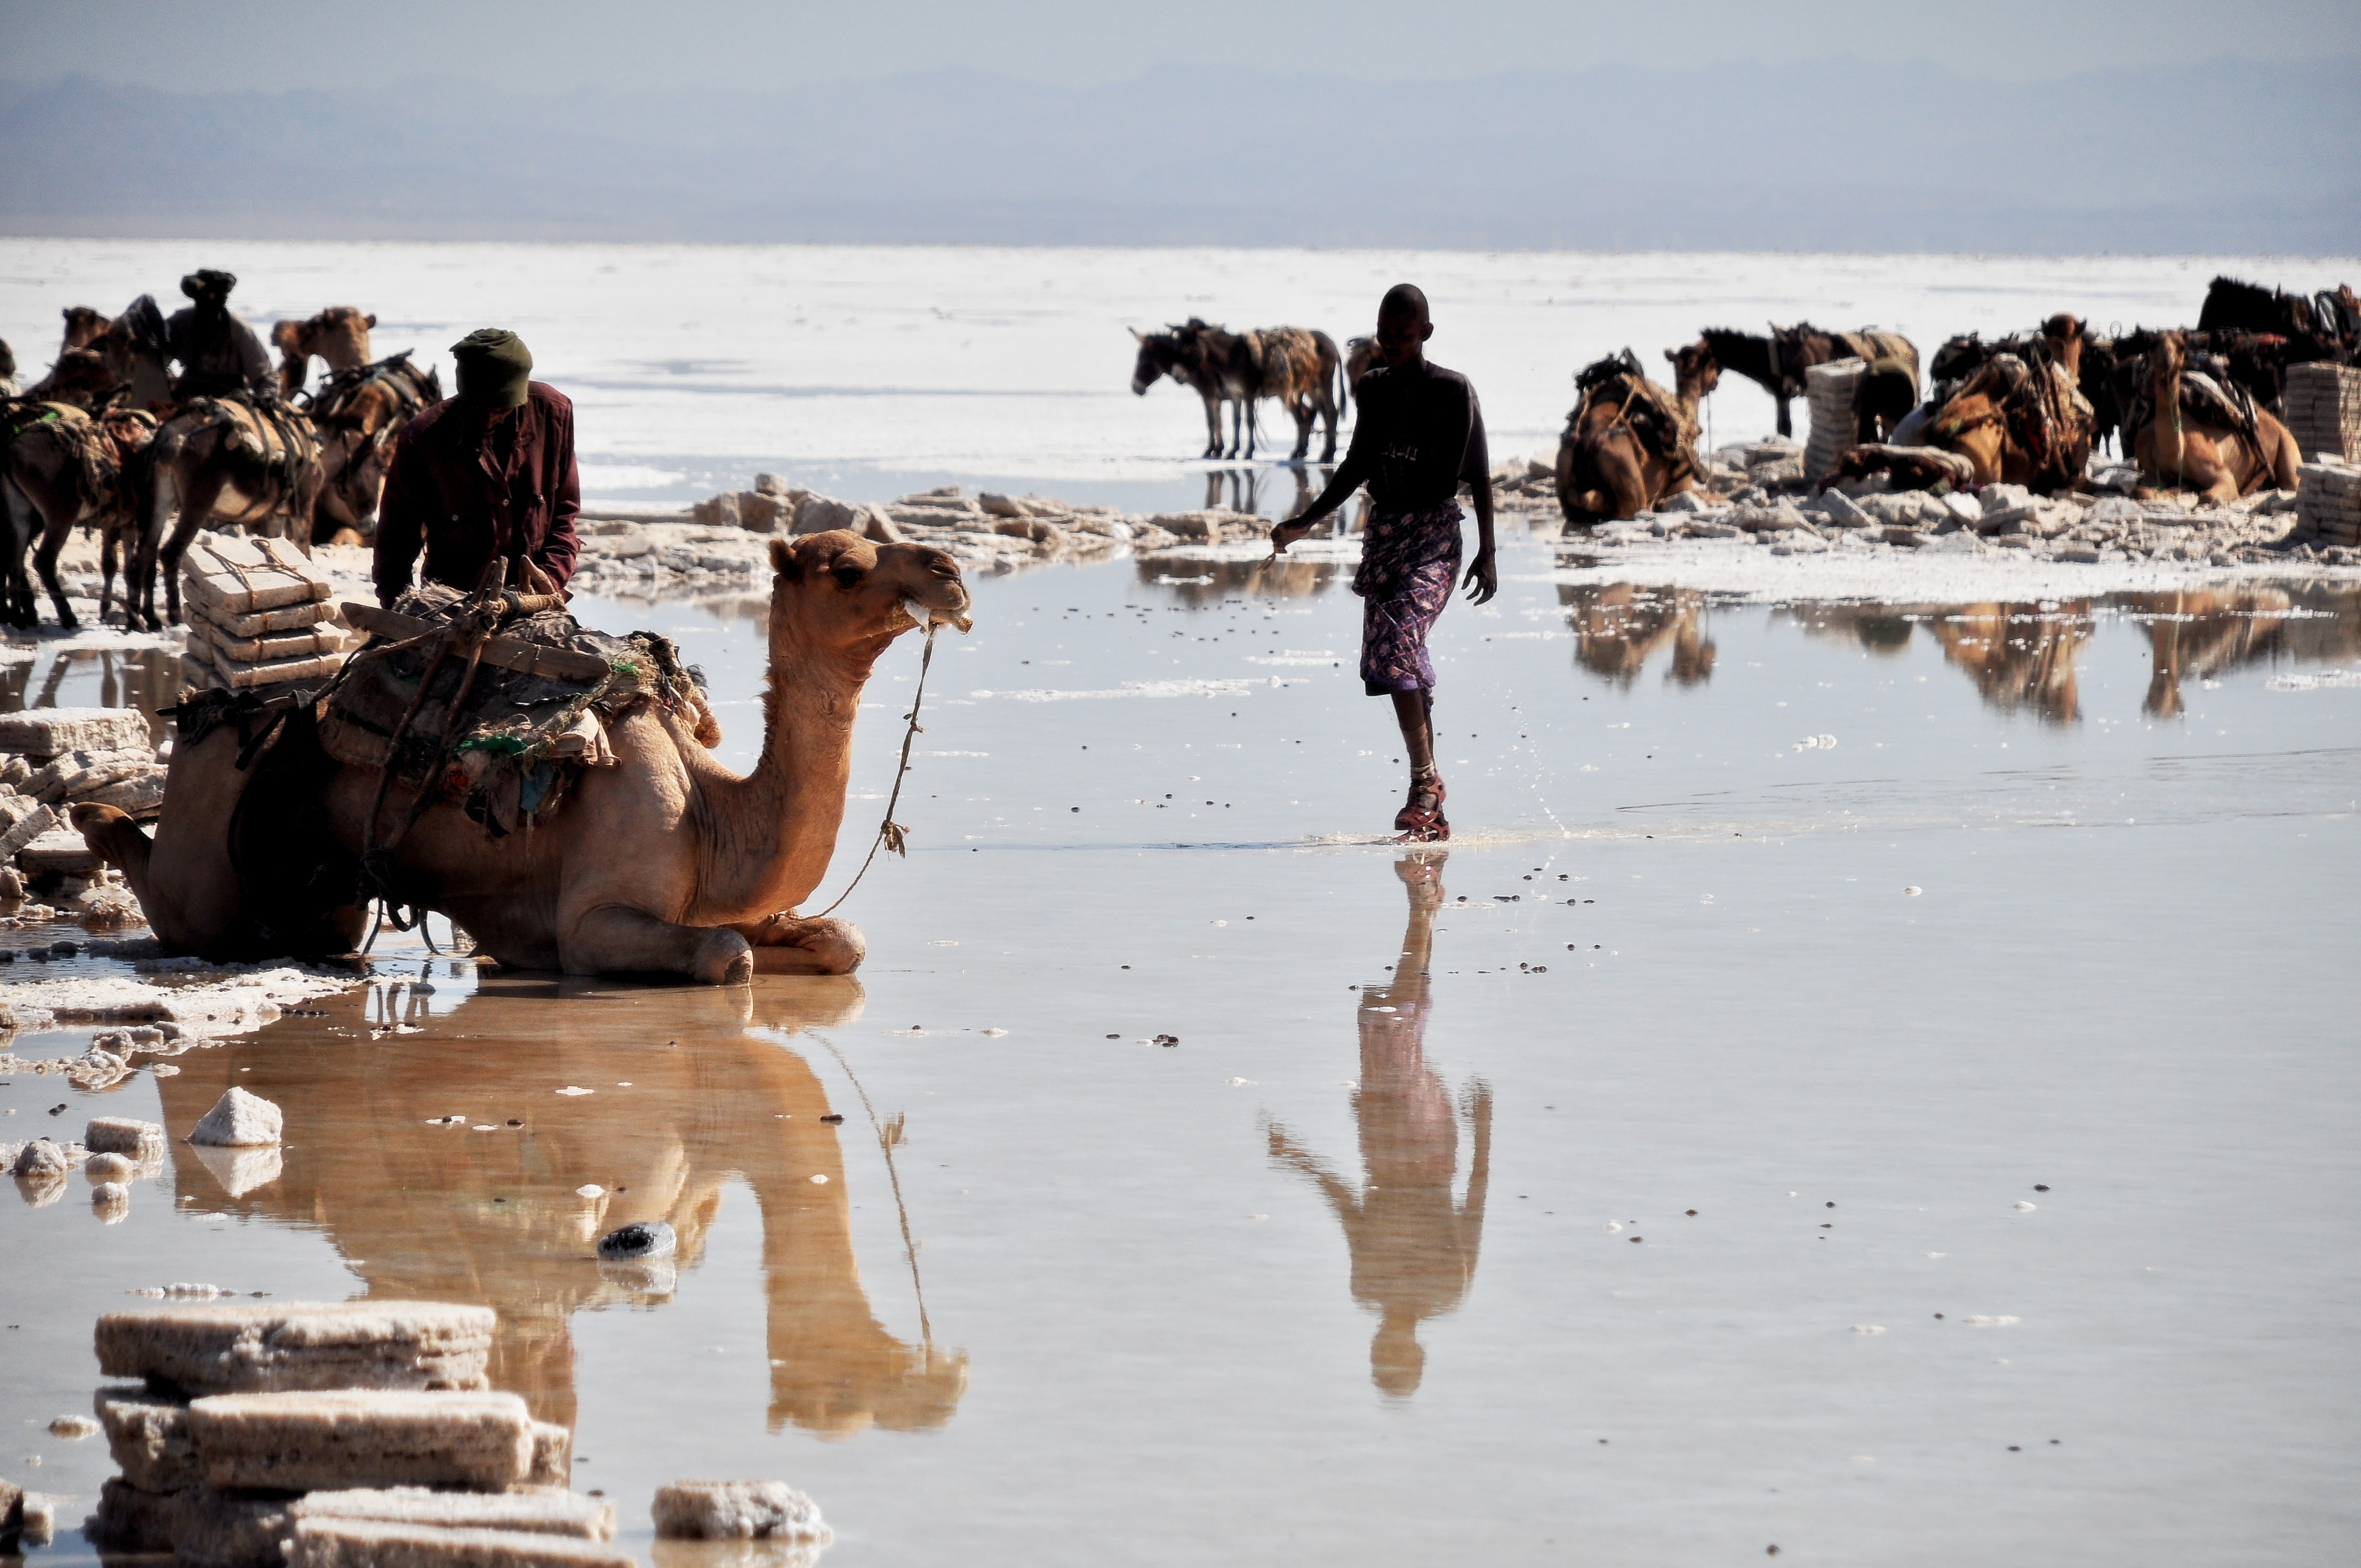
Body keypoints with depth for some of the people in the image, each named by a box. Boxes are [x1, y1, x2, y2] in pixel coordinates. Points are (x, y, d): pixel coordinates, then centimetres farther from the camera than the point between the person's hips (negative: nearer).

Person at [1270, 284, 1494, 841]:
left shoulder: (1453, 392, -5)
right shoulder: (1373, 390, 10)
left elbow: (1479, 476, -3)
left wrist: (1487, 553, -7)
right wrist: (1305, 523, 18)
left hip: (1435, 534, -6)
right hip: (1383, 532, 6)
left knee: (1396, 645, -23)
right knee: (1386, 659, 0)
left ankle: (1425, 778, -14)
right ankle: (1431, 807, 5)